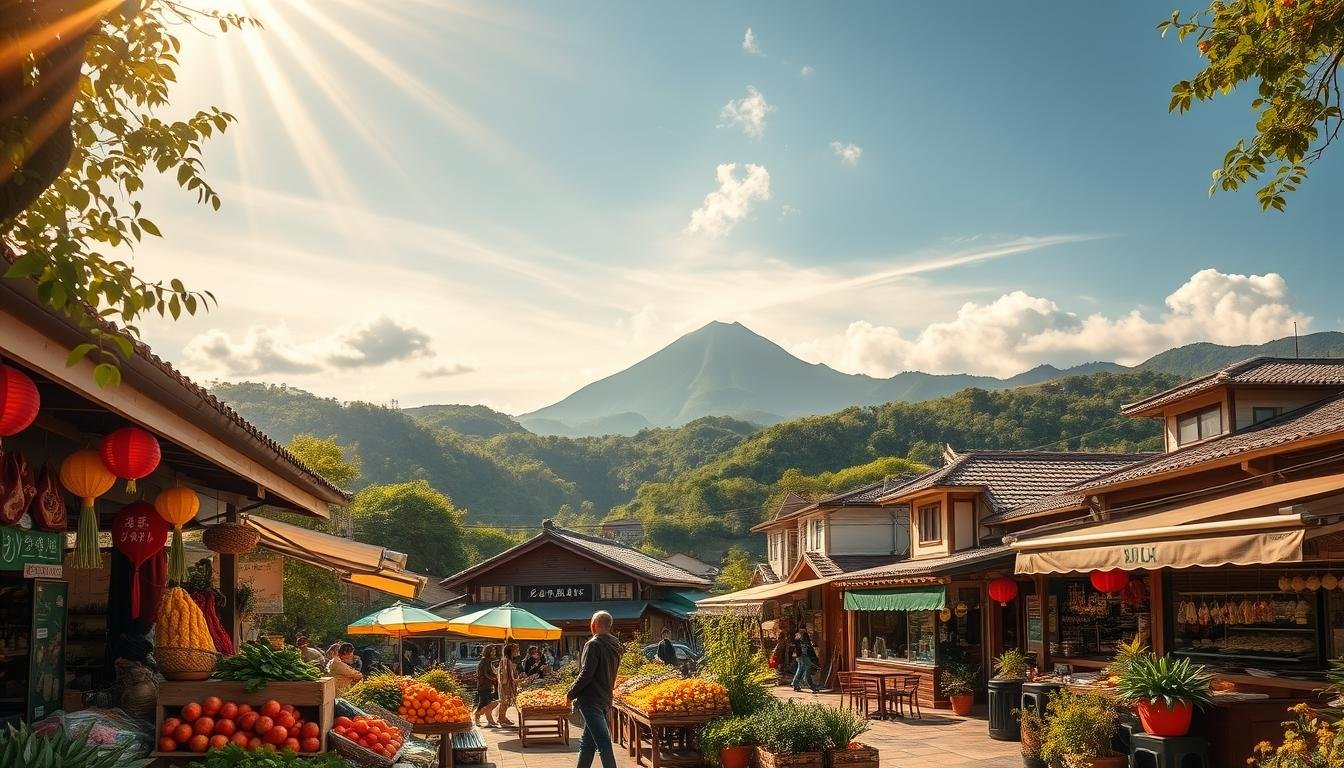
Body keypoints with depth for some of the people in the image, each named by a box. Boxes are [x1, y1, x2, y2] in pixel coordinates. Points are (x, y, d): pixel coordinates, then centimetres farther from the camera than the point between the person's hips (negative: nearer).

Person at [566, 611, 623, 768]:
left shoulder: (593, 645, -13)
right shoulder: (615, 646, 13)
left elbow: (586, 674, -17)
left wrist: (570, 693, -7)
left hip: (590, 700, -8)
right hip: (605, 700, 8)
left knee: (603, 743, -11)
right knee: (586, 743, 16)